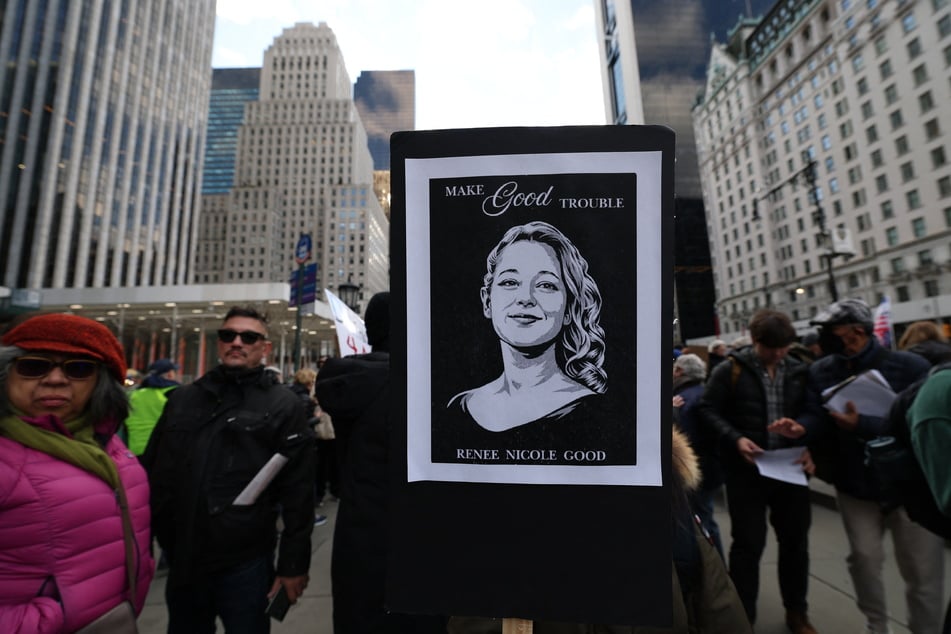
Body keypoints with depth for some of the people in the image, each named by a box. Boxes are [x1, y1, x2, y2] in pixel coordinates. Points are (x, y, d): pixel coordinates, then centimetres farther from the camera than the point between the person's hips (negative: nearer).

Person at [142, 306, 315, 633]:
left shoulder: (283, 405, -8)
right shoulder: (181, 399, 6)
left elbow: (298, 491, -10)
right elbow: (151, 470, 12)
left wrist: (294, 563, -9)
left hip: (245, 562, -4)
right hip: (181, 558, 4)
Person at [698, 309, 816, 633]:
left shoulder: (798, 371, 5)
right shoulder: (731, 369, -9)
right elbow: (709, 409, -8)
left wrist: (808, 446, -5)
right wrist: (736, 439, -21)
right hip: (746, 470, -4)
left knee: (795, 541, 18)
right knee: (748, 544, 6)